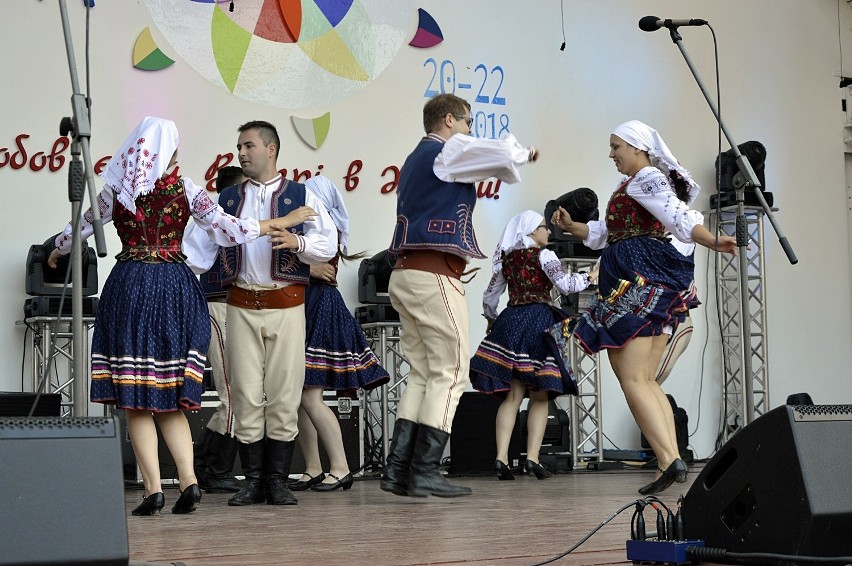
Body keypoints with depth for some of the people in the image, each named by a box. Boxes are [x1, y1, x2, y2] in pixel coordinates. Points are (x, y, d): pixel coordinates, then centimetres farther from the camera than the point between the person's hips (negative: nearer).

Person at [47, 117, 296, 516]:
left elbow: (81, 226, 14)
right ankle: (188, 480, -3)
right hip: (176, 288, 2)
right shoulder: (186, 190, 1)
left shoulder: (116, 190, 2)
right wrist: (278, 224, 10)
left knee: (136, 398, 3)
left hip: (129, 287, -1)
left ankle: (153, 489, -3)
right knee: (170, 399, 11)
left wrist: (56, 252, 35)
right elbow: (226, 228, -3)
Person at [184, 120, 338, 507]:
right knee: (246, 395, 0)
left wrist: (296, 242, -18)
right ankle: (253, 480, 9)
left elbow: (328, 245, 0)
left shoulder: (300, 196, 7)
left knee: (283, 394, -2)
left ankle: (278, 480, 6)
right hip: (242, 306, 2)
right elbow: (201, 246, 11)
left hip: (286, 305, -2)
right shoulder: (227, 200, 15)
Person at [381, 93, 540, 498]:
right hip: (435, 276, -9)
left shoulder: (415, 161, 23)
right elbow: (504, 155, -14)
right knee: (450, 373, -6)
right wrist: (523, 153, 8)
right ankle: (424, 473, -9)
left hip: (406, 274, 9)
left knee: (422, 374, 10)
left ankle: (398, 469, 5)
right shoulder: (448, 150, -4)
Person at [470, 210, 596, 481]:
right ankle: (532, 458, -9)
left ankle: (501, 457, -11)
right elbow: (565, 285, -12)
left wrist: (492, 321, 35)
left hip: (511, 321, 5)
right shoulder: (543, 255, -1)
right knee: (539, 396, 1)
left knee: (512, 394, 2)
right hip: (538, 322, -5)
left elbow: (489, 298, 18)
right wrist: (589, 277, 4)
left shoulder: (506, 258, 15)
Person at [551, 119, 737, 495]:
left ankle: (668, 460, -22)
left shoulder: (646, 179, -5)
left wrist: (712, 242, -35)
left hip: (637, 282, -11)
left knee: (632, 379, -13)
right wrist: (572, 227, 20)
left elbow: (680, 218, -21)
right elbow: (606, 234, 31)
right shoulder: (638, 186, 27)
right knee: (645, 380, 9)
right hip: (655, 287, 11)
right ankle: (673, 458, 1)